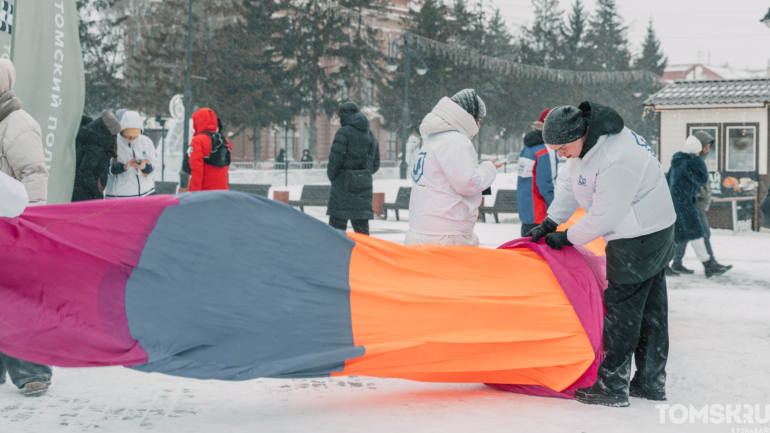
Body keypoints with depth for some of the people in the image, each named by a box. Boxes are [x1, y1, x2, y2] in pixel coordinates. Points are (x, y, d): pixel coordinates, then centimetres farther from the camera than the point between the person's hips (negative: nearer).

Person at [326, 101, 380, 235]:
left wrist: (331, 175, 2)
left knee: (337, 224, -4)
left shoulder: (343, 132, -8)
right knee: (361, 226, 11)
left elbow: (335, 158, -14)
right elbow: (375, 165, 15)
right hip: (364, 187, 6)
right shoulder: (370, 135, 14)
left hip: (344, 185, -6)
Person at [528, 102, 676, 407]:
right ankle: (651, 382, 23)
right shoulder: (588, 138, 1)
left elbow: (604, 216, -25)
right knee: (650, 310, 14)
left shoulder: (617, 161, -30)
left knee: (621, 309, -4)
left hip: (638, 241, -10)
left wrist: (567, 238, -12)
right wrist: (550, 223, 5)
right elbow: (569, 183, 11)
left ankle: (612, 387, 3)